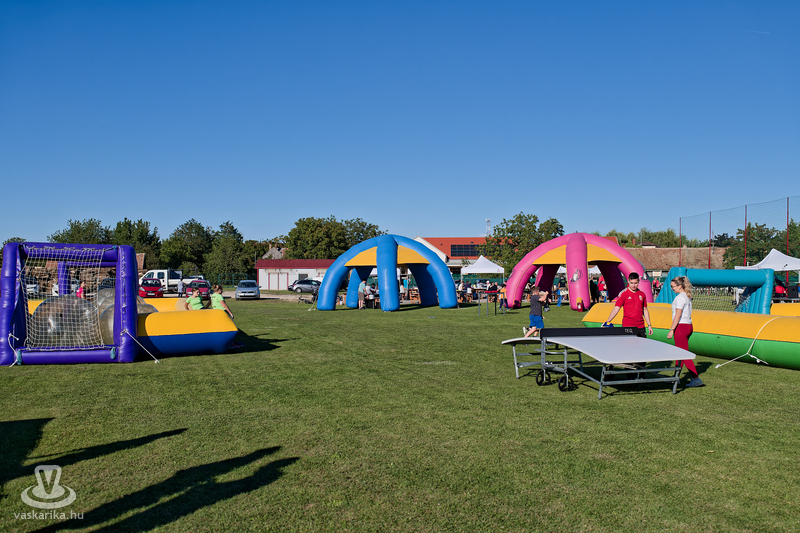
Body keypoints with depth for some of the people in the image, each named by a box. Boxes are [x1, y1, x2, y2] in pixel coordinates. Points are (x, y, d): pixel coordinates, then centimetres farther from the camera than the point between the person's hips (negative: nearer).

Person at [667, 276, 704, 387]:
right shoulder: (688, 296, 13)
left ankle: (696, 379, -6)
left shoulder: (680, 297, -15)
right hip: (688, 326, 10)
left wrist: (671, 330, -17)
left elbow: (678, 315, -19)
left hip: (681, 327, -10)